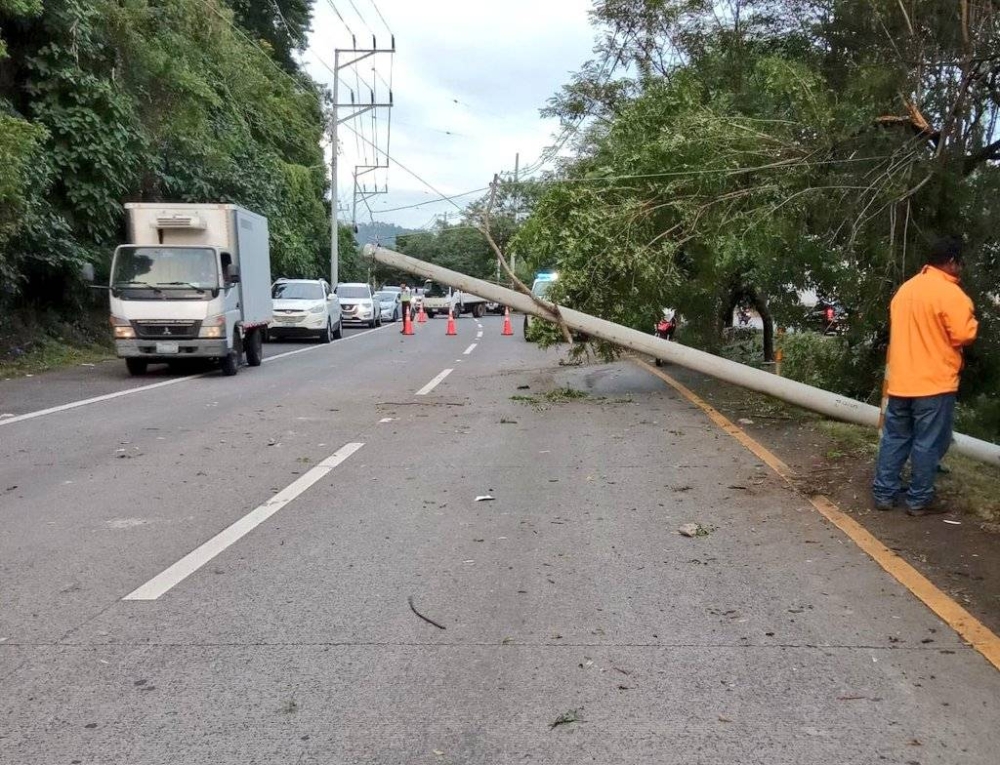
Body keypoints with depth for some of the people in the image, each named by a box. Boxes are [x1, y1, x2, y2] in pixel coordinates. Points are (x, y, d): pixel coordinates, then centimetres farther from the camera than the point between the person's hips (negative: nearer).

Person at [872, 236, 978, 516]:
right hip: (934, 381, -7)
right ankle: (919, 500, 8)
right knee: (928, 443, 2)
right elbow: (963, 335, -15)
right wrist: (970, 316, 4)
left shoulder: (906, 288, 12)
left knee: (895, 438, 12)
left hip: (900, 380, 7)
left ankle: (884, 493, 15)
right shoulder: (949, 292, -13)